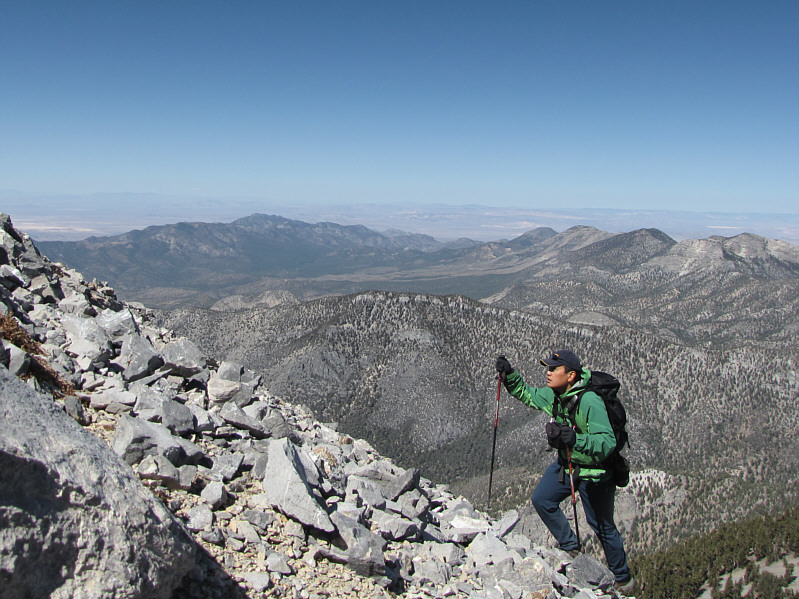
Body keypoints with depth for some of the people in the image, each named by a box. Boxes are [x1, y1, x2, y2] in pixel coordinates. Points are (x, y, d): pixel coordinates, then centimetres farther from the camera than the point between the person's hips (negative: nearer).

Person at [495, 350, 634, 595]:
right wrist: (509, 375, -5)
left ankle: (623, 578, 28)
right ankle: (571, 548, 23)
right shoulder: (553, 395, -7)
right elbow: (527, 393, 12)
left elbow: (607, 443, -38)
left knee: (602, 526, 5)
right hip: (566, 462, 7)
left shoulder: (590, 402, -32)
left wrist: (573, 438, -52)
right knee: (541, 500, 3)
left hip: (595, 471, -7)